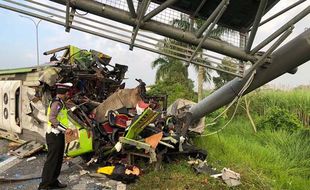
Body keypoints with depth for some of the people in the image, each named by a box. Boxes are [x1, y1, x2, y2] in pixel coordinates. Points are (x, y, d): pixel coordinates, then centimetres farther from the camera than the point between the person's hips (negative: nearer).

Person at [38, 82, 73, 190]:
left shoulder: (60, 102, 14)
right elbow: (52, 118, -28)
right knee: (51, 161, -3)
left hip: (58, 136, 10)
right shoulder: (57, 102, -17)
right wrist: (65, 129, -29)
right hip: (54, 136, -10)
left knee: (58, 160, 17)